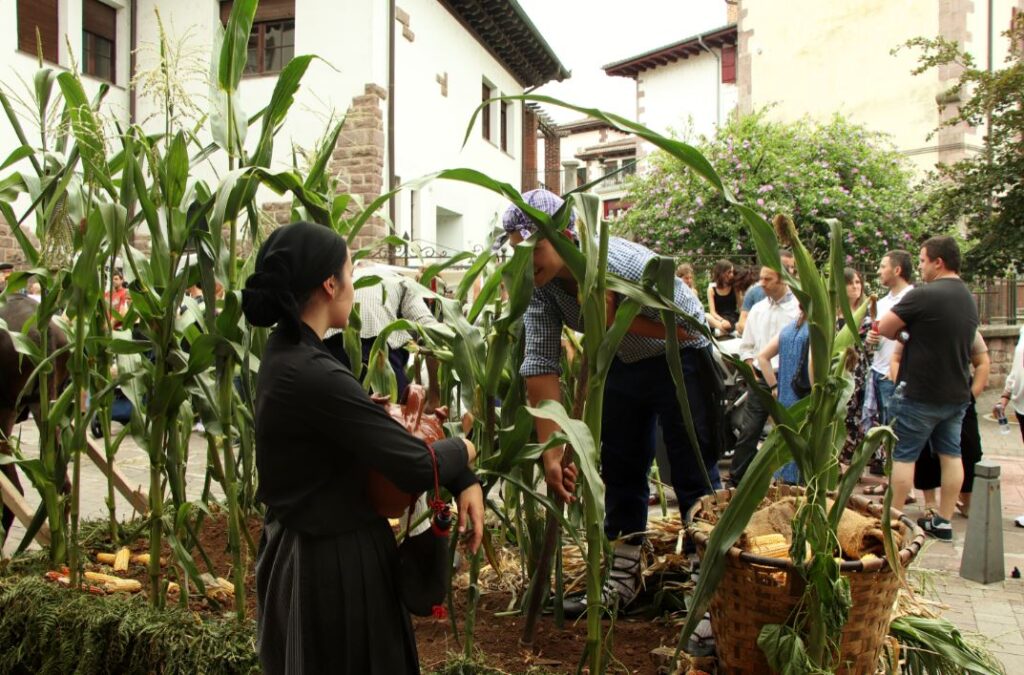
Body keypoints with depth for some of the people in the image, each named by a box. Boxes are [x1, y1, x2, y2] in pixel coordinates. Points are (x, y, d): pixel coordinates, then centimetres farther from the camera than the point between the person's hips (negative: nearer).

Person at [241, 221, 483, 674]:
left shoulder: (288, 353, 2)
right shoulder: (314, 376, -28)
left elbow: (367, 431, 4)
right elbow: (416, 467, -26)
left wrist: (465, 481, -4)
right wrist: (463, 450, -3)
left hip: (306, 545, 9)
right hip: (333, 560, -9)